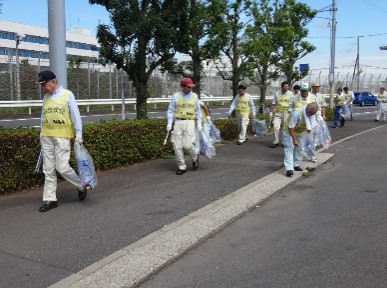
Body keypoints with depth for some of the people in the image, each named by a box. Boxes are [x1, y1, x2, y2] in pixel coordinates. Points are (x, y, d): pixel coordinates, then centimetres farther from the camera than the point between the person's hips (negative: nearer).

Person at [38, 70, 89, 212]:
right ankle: (50, 199, 13)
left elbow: (75, 115, -5)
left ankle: (82, 186, 17)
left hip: (62, 136, -5)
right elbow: (43, 117, 18)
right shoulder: (46, 97, 13)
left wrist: (78, 134, -10)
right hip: (46, 137, 5)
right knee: (48, 170, 6)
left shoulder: (67, 95, -3)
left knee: (62, 168, -8)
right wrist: (42, 135, 15)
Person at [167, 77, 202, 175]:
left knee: (188, 145, -11)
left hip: (189, 123, -1)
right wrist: (169, 123, -4)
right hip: (178, 123, 1)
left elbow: (198, 111, 14)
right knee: (177, 146, -1)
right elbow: (170, 110, 5)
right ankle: (181, 167, 11)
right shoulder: (176, 96, 4)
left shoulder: (195, 96, 8)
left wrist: (199, 124, 6)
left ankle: (195, 158, 20)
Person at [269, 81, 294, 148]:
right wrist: (271, 112, 4)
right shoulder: (277, 93, 4)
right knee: (276, 126, -9)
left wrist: (290, 108, -10)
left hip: (286, 112, 0)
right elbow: (273, 103, 8)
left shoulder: (290, 93, 2)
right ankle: (276, 141, 0)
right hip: (278, 112, 1)